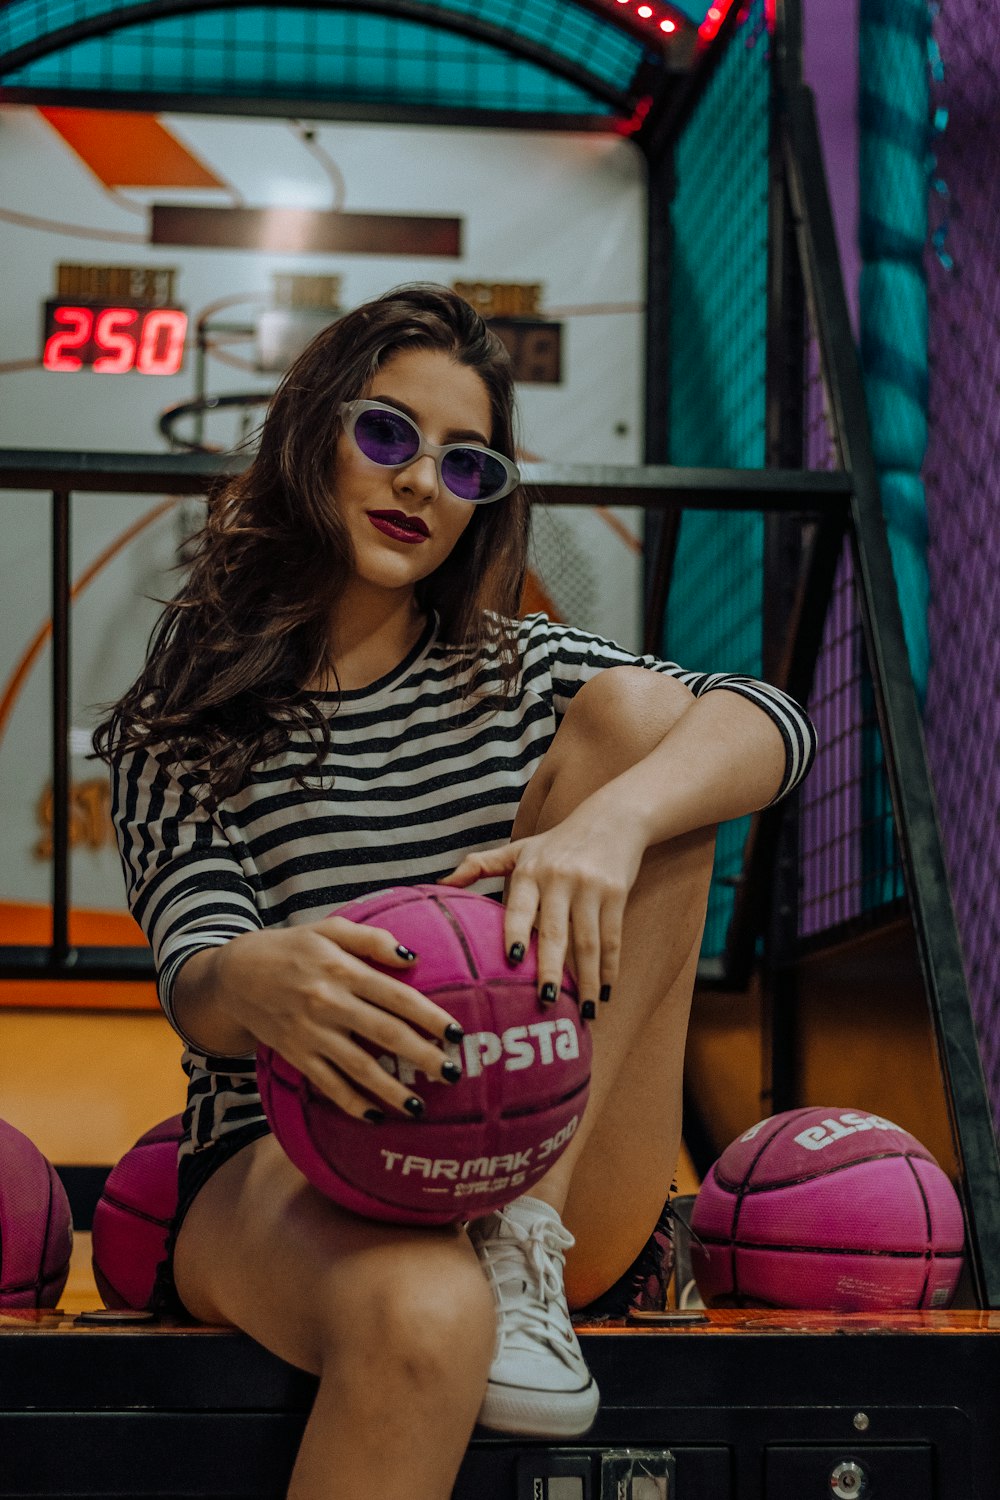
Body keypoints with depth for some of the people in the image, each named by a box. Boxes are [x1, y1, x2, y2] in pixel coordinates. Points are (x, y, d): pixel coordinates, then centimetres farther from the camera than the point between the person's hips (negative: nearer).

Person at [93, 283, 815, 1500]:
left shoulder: (519, 672, 16)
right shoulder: (179, 720, 9)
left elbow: (771, 724, -4)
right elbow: (196, 981, -9)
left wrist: (607, 824, -28)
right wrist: (256, 981, -36)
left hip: (540, 1161, 4)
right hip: (286, 1161, -4)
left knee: (635, 713, -11)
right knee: (422, 1318, -42)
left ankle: (527, 1243, -18)